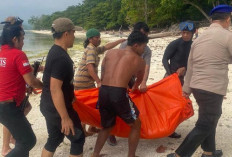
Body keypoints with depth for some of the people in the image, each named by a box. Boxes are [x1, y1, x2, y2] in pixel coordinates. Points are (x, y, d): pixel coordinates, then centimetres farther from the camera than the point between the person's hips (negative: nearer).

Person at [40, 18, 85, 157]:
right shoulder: (61, 57, -24)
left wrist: (71, 95, 30)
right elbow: (55, 89, -28)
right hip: (58, 109, -10)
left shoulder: (55, 51, 8)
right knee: (78, 138, 6)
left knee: (54, 138, 21)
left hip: (49, 107, 10)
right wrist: (65, 118, -26)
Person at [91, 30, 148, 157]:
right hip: (118, 94, -4)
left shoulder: (110, 53, 17)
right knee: (136, 124, 20)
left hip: (103, 92, 5)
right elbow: (139, 79, 31)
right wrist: (134, 88, 52)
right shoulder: (139, 61, 12)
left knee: (106, 126, 27)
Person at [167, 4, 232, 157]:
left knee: (211, 119, 24)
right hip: (213, 89, -8)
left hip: (197, 87, 8)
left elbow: (190, 65, 13)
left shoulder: (199, 38, 11)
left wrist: (187, 88, 19)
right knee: (204, 126, 1)